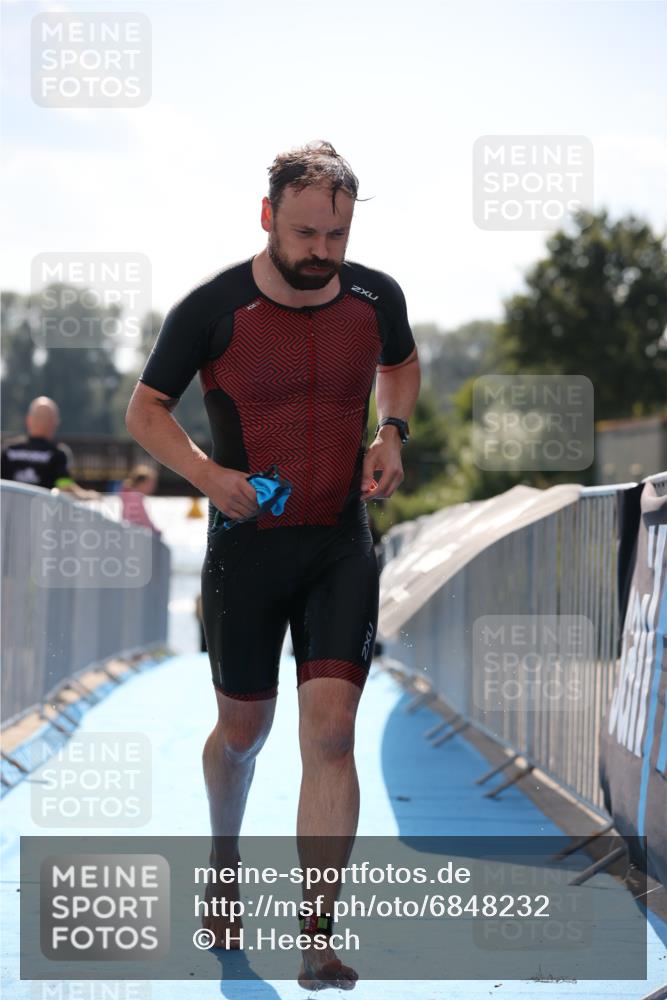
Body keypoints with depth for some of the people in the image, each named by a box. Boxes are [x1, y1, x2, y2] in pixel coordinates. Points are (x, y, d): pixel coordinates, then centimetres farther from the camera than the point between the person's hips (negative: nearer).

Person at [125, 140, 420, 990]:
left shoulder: (375, 298, -2)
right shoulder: (212, 308, -10)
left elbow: (400, 364, 21)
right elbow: (145, 410, 0)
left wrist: (393, 432, 1)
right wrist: (206, 474, -17)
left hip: (342, 546, 1)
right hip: (247, 546, -1)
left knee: (330, 731, -11)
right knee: (243, 729, 12)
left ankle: (318, 937, -9)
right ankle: (224, 859, 44)